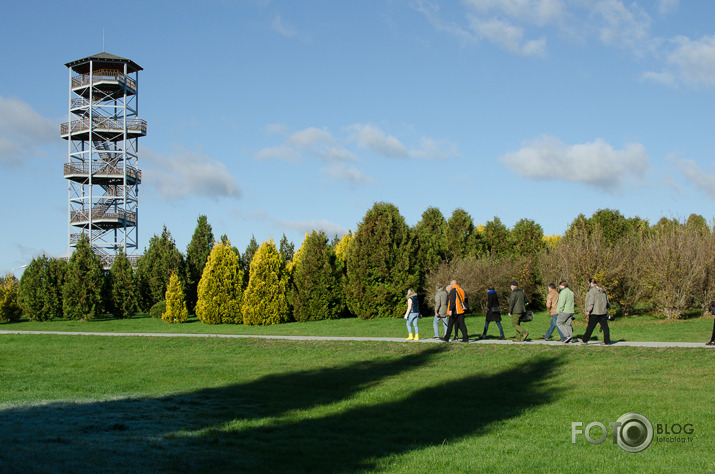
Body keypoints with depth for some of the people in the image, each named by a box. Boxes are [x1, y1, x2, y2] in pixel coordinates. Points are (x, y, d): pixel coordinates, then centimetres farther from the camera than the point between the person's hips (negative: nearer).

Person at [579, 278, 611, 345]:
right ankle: (607, 341, 3)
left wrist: (588, 310, -16)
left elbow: (591, 301, -17)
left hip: (595, 312, -7)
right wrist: (606, 308, 25)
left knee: (590, 326, 1)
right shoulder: (602, 290, 14)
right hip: (603, 311, 7)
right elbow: (606, 300, 19)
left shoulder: (592, 290, -11)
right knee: (605, 326, 5)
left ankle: (585, 340, 11)